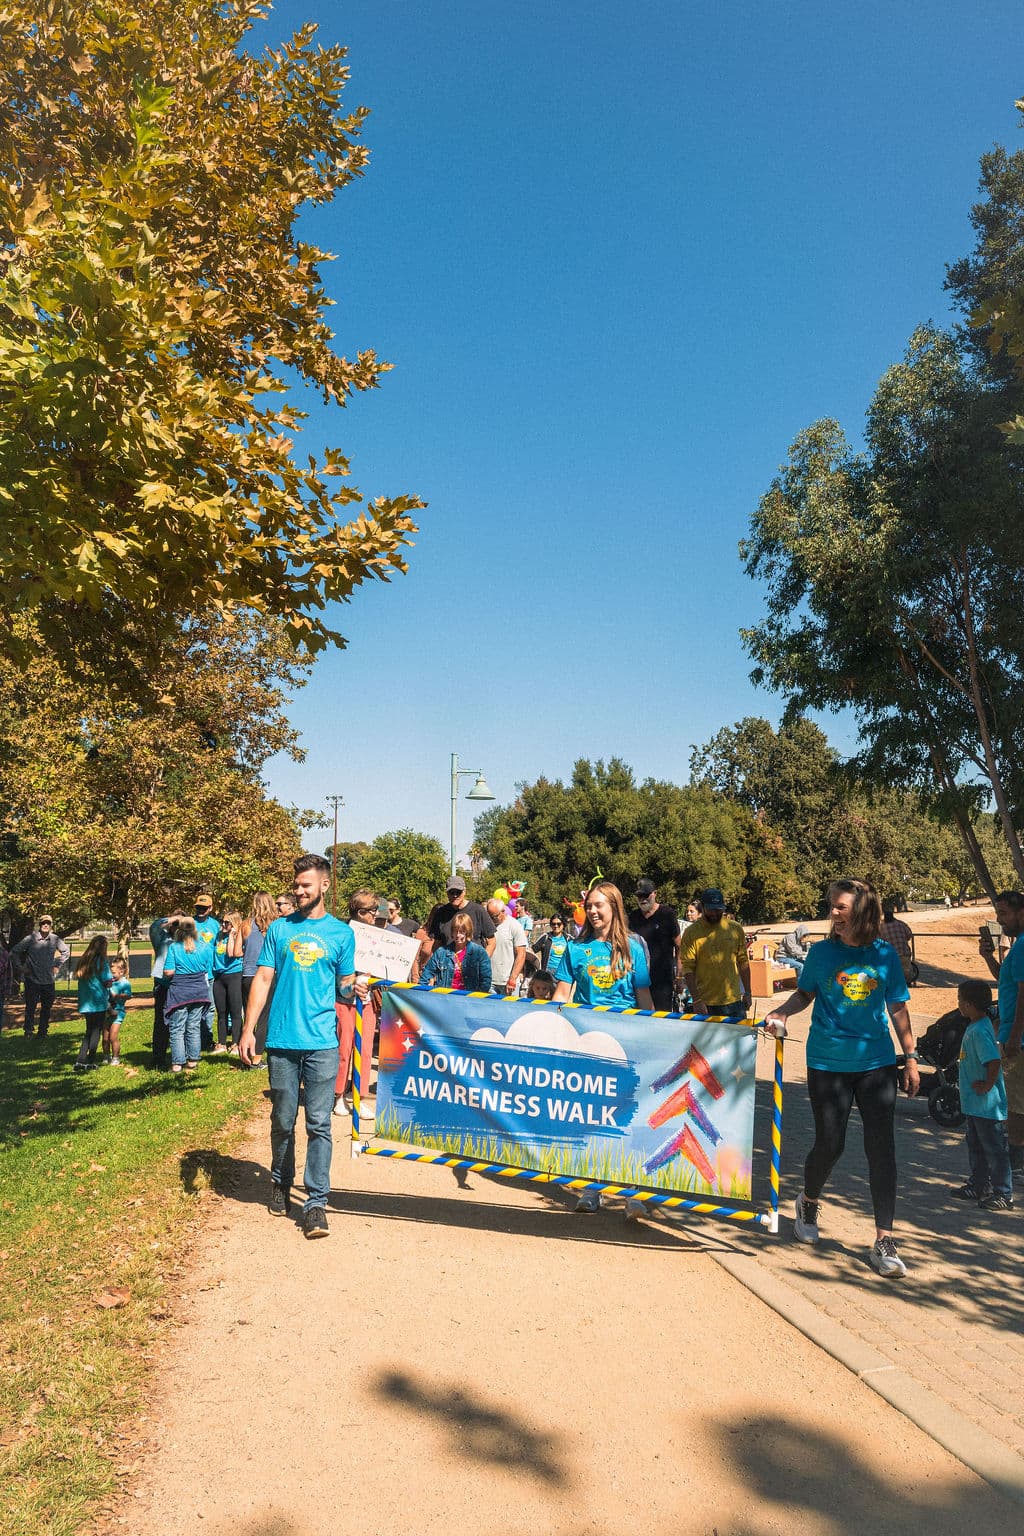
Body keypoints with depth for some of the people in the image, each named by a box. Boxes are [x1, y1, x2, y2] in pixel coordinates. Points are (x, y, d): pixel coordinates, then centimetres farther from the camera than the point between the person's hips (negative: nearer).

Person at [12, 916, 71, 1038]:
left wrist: (58, 965, 9)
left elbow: (66, 952, 16)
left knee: (46, 1008, 9)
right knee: (30, 1008, 1)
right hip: (32, 980, -3)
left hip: (49, 981, 3)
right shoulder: (31, 939, -9)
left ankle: (43, 1032, 20)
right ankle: (28, 1032, 14)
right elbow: (14, 952, 0)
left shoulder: (55, 939, 0)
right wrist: (20, 967, -3)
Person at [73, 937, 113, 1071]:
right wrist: (112, 980, 9)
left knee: (89, 1032, 15)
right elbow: (108, 982, -13)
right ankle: (90, 1062, 6)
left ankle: (80, 1061, 8)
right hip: (99, 1002, -6)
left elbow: (80, 979, 11)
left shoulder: (83, 961, 7)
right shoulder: (101, 961, -10)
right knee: (96, 1032, 5)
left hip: (85, 1004, 6)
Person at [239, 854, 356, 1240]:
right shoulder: (279, 929, 8)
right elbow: (263, 979, 5)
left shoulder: (341, 932, 6)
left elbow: (345, 985, 10)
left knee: (318, 1124, -1)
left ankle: (316, 1202, 7)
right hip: (282, 1040, 1)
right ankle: (280, 1185, 34)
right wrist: (248, 1029, -2)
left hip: (322, 1042, -1)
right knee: (282, 1121, 12)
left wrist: (354, 990, -14)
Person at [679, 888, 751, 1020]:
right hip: (705, 1004, -2)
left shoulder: (735, 929, 4)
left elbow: (743, 962, 11)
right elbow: (687, 968, -8)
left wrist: (747, 993, 10)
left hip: (733, 1000, 2)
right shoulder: (691, 933, -6)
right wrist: (696, 1000, -13)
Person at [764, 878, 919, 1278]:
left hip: (876, 1062, 1)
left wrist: (910, 1056, 5)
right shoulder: (822, 951, -2)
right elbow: (805, 994, 9)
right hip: (828, 1062, -1)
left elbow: (897, 1008, 6)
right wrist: (781, 1012, -9)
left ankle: (884, 1242, 7)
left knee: (881, 1147, -3)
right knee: (829, 1144, 3)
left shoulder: (885, 955, -1)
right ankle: (808, 1204, 34)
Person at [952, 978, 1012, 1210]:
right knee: (975, 1146, 20)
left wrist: (987, 1085, -22)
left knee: (994, 1149, 2)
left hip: (988, 1104, -10)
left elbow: (994, 1061, -34)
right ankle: (978, 1186, 32)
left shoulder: (980, 1031, -25)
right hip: (974, 1103, 10)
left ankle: (1003, 1195, 12)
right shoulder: (973, 1027, 7)